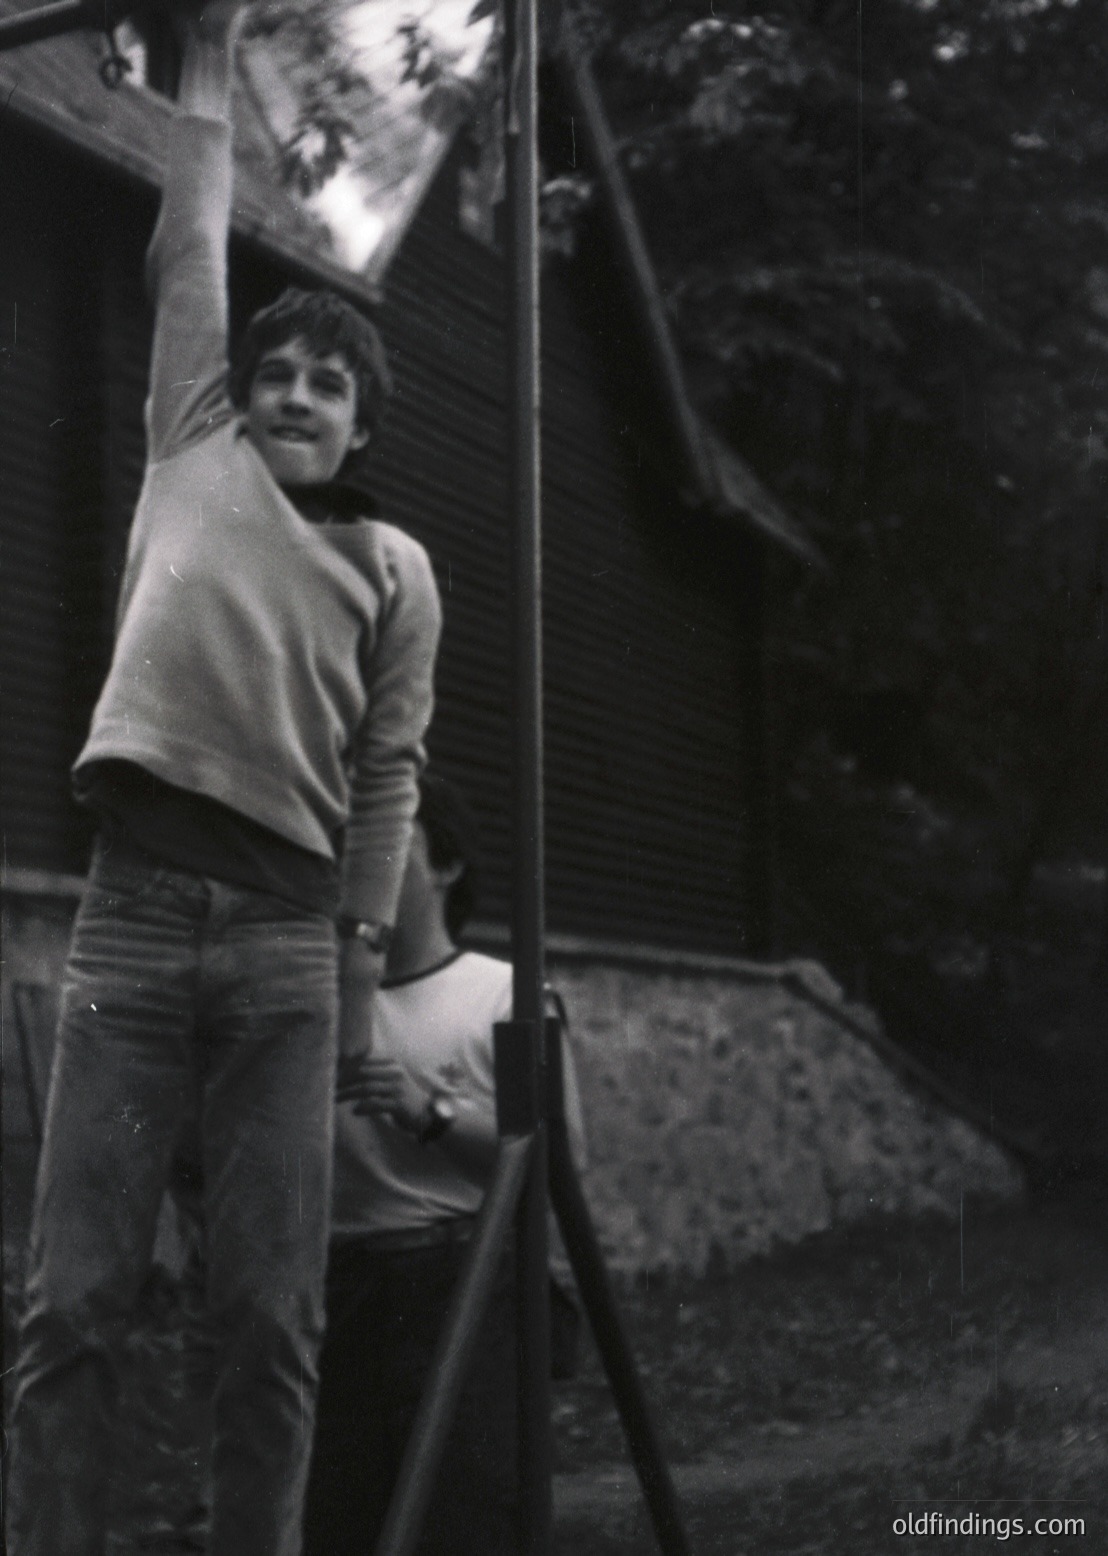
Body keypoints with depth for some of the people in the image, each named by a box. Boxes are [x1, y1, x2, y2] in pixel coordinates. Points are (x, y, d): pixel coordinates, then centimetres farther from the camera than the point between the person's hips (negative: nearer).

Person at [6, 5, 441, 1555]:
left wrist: (362, 958, 2)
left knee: (273, 1316, -2)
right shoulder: (196, 458, 18)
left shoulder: (396, 567, 16)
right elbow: (190, 254, 20)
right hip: (136, 904, 0)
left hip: (288, 928, 0)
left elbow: (388, 776, 11)